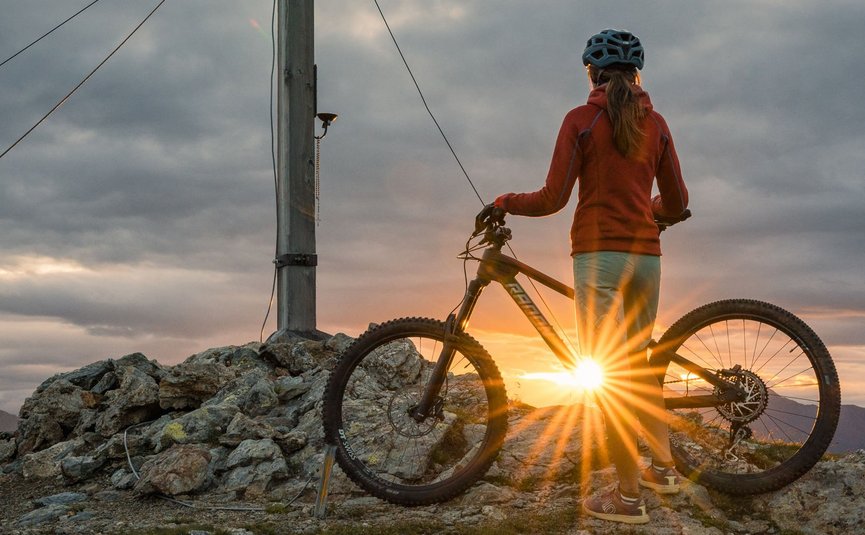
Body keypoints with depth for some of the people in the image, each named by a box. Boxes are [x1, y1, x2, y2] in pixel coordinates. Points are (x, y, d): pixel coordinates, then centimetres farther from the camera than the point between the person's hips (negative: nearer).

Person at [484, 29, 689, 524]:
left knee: (605, 375, -1)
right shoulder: (656, 123, 9)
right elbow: (677, 203, 11)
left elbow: (552, 199, -9)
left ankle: (630, 496, 1)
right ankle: (664, 465, 22)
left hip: (599, 255, -5)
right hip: (646, 256, 5)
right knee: (637, 364, 22)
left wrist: (504, 201, 8)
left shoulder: (581, 120, -4)